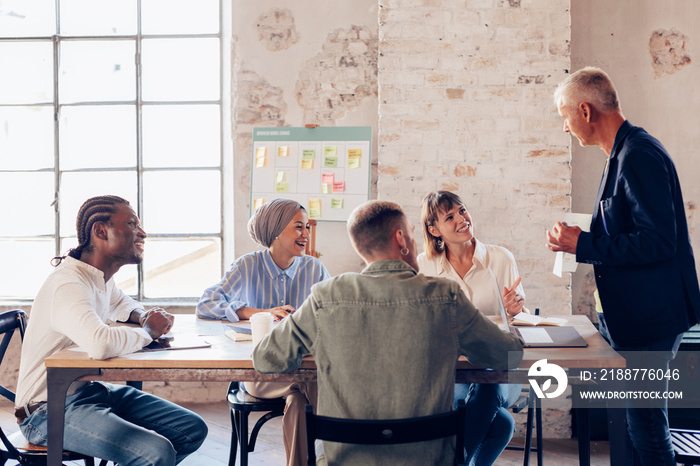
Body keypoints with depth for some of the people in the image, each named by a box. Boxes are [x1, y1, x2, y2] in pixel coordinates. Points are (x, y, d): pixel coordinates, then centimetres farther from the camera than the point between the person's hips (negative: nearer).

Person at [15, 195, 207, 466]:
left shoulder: (100, 277, 7)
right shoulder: (68, 284, -23)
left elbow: (120, 303, 33)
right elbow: (101, 344, -43)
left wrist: (143, 317, 8)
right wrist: (147, 332, -21)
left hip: (91, 390, 9)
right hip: (50, 410, -9)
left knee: (193, 430, -2)